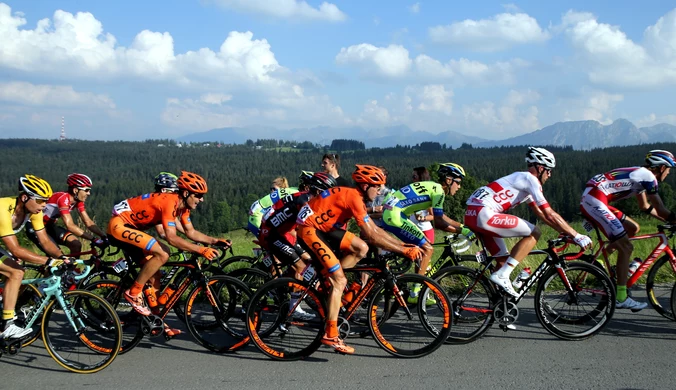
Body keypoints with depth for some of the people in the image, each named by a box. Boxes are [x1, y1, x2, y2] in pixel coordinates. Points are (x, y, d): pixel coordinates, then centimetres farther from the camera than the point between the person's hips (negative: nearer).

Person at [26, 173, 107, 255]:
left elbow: (88, 222, -7)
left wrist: (104, 236, -22)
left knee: (76, 244, -11)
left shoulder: (78, 201, -7)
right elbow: (70, 226, -39)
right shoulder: (63, 198, -31)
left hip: (49, 225, 8)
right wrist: (93, 239, -43)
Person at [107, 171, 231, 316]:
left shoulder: (183, 205, 3)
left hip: (129, 227, 10)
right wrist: (201, 250, -33)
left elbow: (191, 232, 9)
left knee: (154, 271, 7)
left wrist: (214, 241, -4)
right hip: (119, 225, -10)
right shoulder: (170, 202, -26)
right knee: (162, 255, -22)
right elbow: (172, 238, -32)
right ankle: (133, 293, -11)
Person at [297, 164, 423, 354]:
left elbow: (376, 229, 13)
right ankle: (331, 336, -10)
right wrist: (403, 251, -19)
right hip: (309, 230, -10)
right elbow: (371, 236, -22)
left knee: (361, 249, 1)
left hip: (323, 228, 10)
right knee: (339, 281, -13)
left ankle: (326, 282, 7)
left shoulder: (356, 197, 11)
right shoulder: (353, 197, -19)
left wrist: (403, 245, 6)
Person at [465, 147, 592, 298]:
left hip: (472, 215, 10)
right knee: (534, 233, -6)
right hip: (483, 214, -10)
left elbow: (540, 213, 29)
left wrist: (566, 232, 25)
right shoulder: (530, 179, -4)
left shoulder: (523, 181, 26)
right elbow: (550, 214, -8)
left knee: (504, 259, 16)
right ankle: (502, 275, -11)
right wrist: (576, 236, -3)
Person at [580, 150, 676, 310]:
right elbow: (660, 210, -5)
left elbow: (645, 206, 35)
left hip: (590, 200, 10)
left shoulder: (641, 175, 23)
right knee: (626, 247, -8)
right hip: (594, 201, -10)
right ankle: (621, 298, -3)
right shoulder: (648, 176, -5)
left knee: (633, 228, 20)